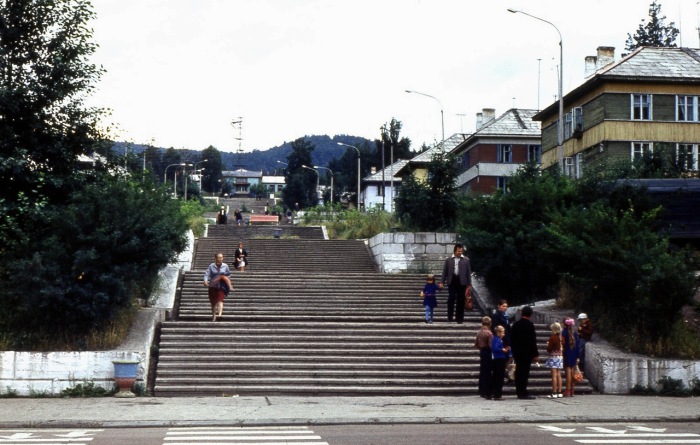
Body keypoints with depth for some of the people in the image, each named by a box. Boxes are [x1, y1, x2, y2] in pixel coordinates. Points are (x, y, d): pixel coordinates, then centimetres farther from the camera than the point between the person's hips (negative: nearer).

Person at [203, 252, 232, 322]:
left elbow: (228, 274, 16)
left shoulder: (225, 266, 3)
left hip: (221, 287, -1)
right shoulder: (211, 266, -1)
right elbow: (207, 274, -9)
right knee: (213, 303, 11)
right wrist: (205, 281, -26)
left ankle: (219, 314, -35)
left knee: (220, 301, -19)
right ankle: (213, 317, 26)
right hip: (213, 287, 1)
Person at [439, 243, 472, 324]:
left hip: (462, 282, 0)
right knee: (451, 299, -6)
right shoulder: (449, 260, 7)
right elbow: (445, 271, 8)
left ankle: (459, 318, 8)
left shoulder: (466, 260, 7)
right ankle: (450, 317, 3)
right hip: (452, 281, 0)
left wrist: (469, 284, 2)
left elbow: (469, 272, 7)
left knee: (460, 301, 3)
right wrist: (442, 282, 1)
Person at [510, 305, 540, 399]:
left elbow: (511, 340, 12)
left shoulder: (515, 325, 8)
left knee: (518, 371, 10)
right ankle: (523, 393, -6)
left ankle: (519, 392, 14)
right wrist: (535, 354, -9)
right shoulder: (529, 325, -11)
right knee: (525, 372, -5)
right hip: (527, 353, -6)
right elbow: (532, 341, -13)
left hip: (517, 352, 6)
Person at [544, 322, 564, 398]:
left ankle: (554, 393, -7)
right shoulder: (561, 337, 4)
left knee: (554, 375, -6)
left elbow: (549, 349, -13)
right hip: (560, 357, 7)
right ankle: (559, 392, 11)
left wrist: (548, 345, 6)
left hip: (553, 357, -7)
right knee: (559, 375, 11)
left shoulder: (552, 337, -15)